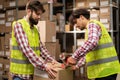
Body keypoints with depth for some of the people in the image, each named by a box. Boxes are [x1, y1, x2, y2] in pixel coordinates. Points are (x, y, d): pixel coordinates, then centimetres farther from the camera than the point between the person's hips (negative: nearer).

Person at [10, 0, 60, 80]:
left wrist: (51, 60, -2)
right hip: (21, 73, -7)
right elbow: (26, 49, -24)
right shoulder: (18, 25, -13)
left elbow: (41, 48, 14)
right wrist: (43, 65, -30)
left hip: (33, 72, 7)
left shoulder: (35, 29, 12)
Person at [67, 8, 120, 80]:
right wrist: (77, 65, 23)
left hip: (105, 69, -10)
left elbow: (92, 42, -29)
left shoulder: (92, 24, -8)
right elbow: (89, 53, 26)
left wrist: (74, 57, -22)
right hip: (104, 69, 10)